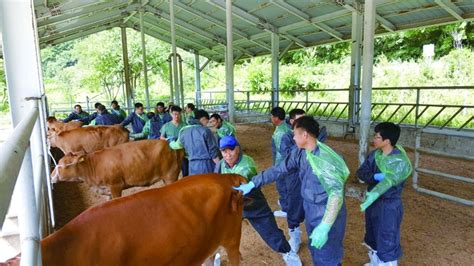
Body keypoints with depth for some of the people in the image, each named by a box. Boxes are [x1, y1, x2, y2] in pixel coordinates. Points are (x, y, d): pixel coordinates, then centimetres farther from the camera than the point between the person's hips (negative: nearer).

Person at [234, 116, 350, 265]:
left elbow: (336, 193, -33)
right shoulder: (299, 153, -4)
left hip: (327, 215, -7)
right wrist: (252, 184, -1)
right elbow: (279, 169, 2)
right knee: (315, 250, 25)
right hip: (310, 211, 8)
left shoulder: (325, 158, -29)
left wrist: (324, 227, -39)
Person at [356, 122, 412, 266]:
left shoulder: (400, 161, -21)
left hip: (389, 205, -7)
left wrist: (373, 194, -50)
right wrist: (376, 176, -27)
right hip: (372, 201, 7)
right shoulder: (375, 154, -3)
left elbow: (389, 180, -35)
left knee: (387, 241, 4)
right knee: (372, 235, 23)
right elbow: (360, 173, -7)